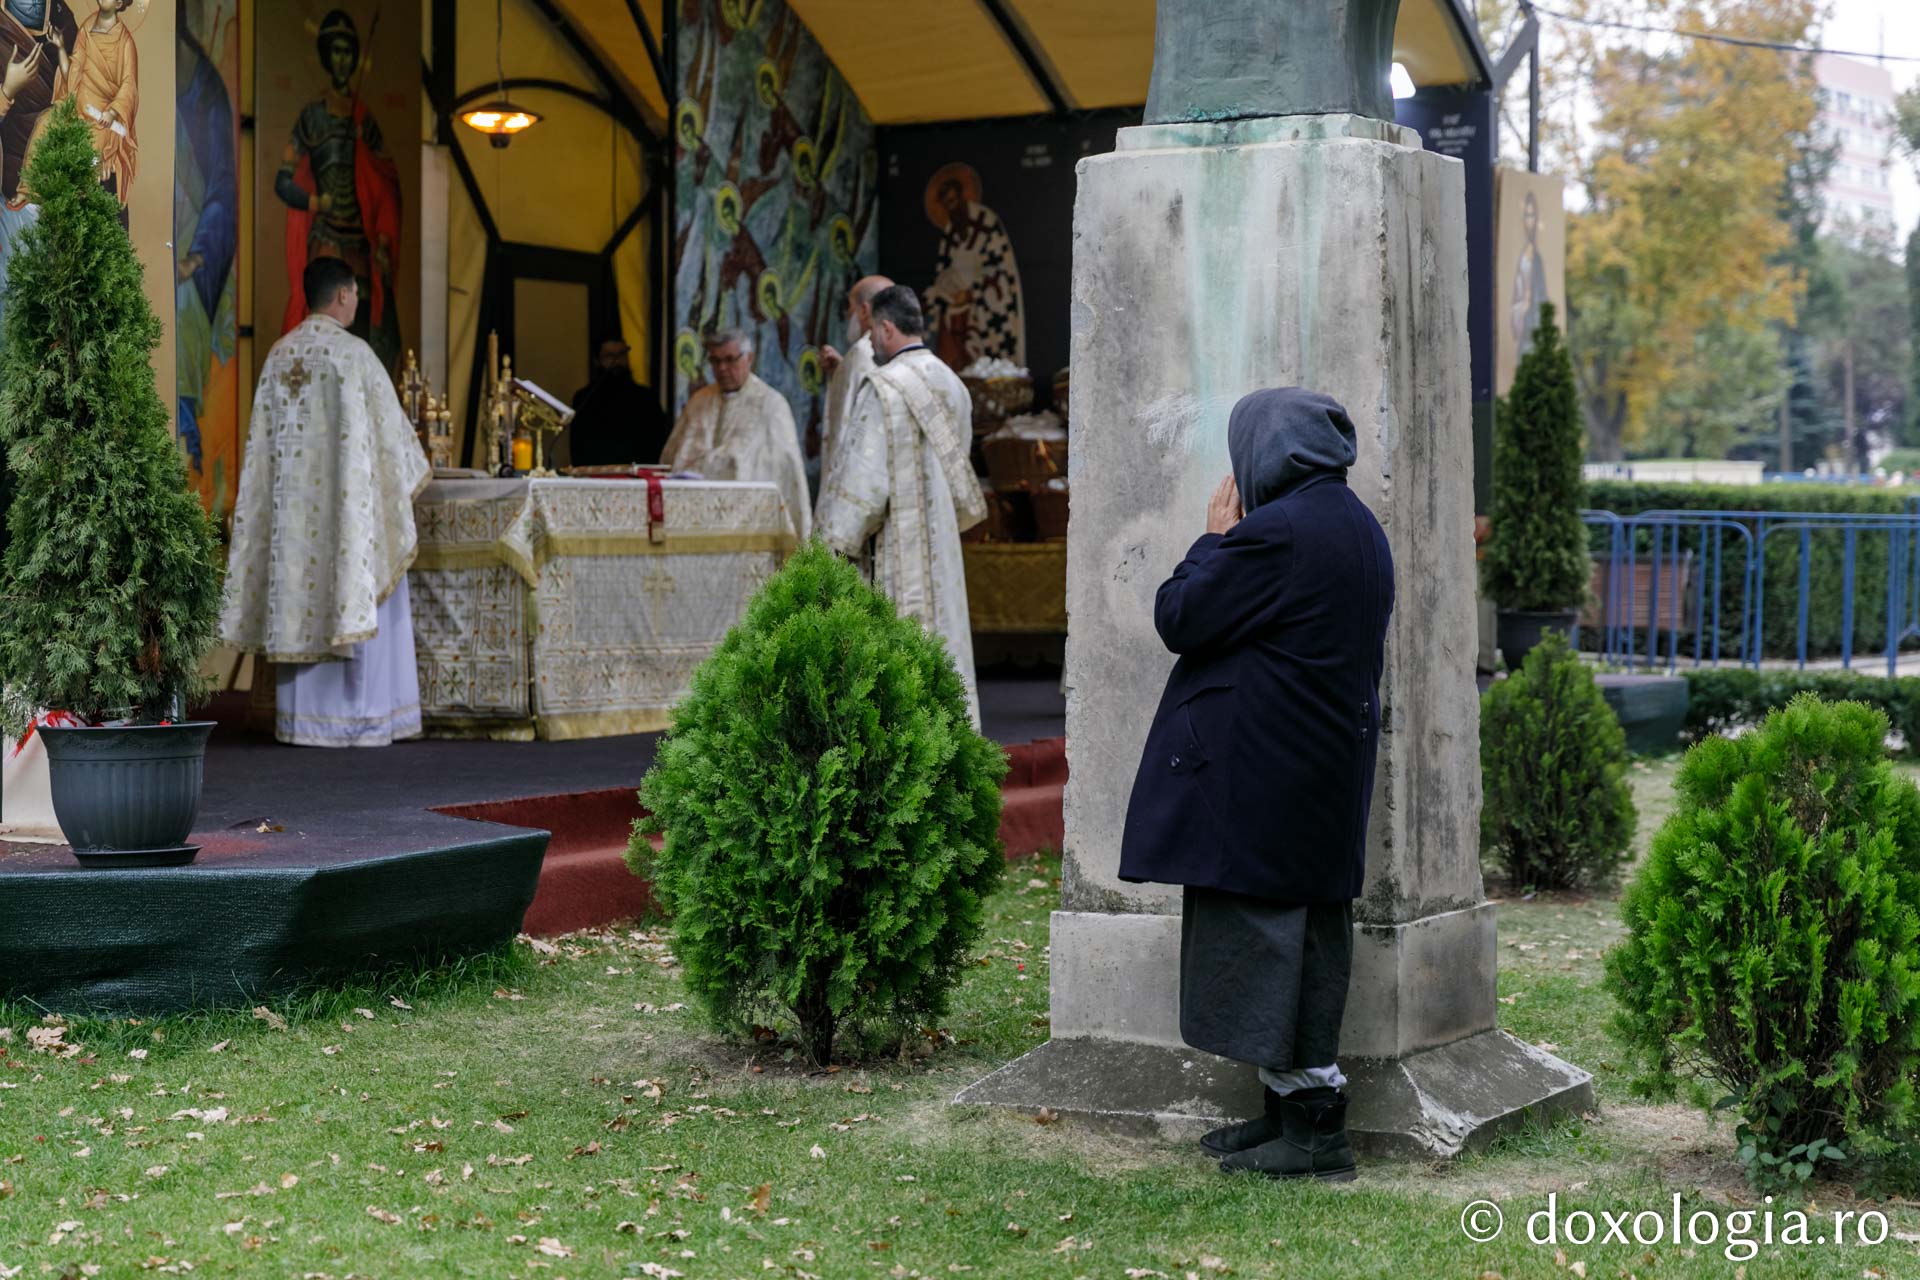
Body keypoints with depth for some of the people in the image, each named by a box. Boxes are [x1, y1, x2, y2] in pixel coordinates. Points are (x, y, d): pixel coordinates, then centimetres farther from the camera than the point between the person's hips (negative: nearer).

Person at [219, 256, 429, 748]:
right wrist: (412, 473, 12)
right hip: (347, 499, -6)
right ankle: (355, 719, 1)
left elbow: (266, 438, 11)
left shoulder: (280, 354, 8)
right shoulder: (352, 352, -11)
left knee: (300, 597, 8)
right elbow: (387, 424, -5)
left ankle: (301, 719, 10)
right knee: (355, 596, 0)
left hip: (292, 502, 6)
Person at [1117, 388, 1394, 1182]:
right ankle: (1296, 1110, 22)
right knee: (1306, 935, 14)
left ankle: (1312, 1124, -2)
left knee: (1263, 938, -4)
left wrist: (1215, 539, 0)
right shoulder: (1359, 529, 12)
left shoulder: (1275, 532, -19)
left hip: (1258, 777, -10)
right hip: (1329, 771, 10)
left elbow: (1178, 617, -12)